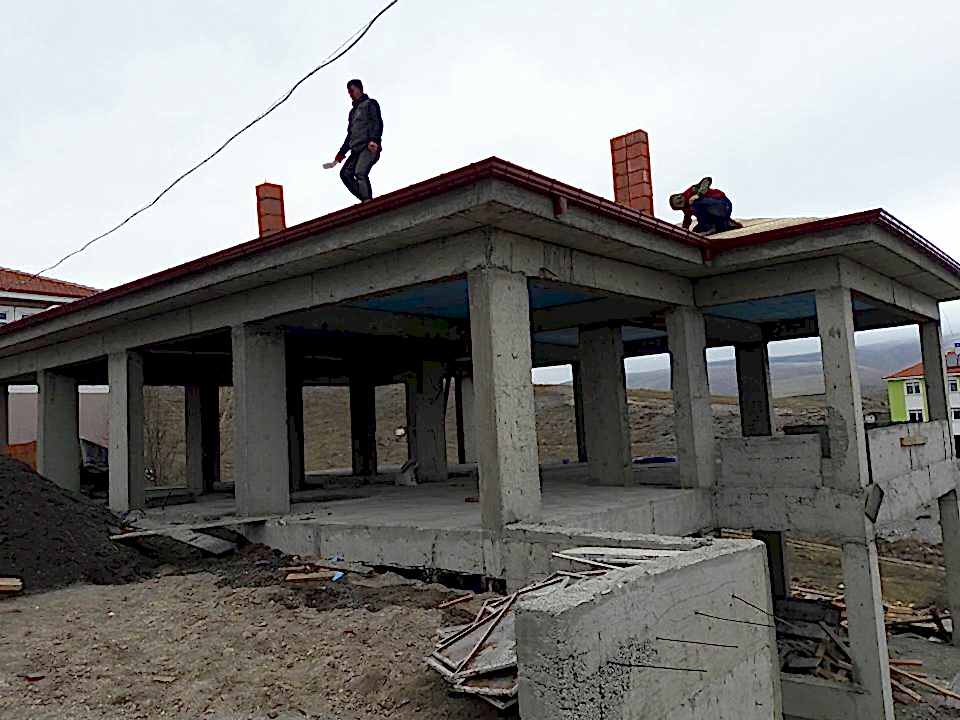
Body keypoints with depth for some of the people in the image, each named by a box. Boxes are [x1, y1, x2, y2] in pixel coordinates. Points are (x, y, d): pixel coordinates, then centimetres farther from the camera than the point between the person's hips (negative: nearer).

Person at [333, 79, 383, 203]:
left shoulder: (370, 103, 10)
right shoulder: (353, 111, 32)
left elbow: (377, 123, -6)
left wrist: (374, 140, -23)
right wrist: (341, 152, 26)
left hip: (369, 147, -8)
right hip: (356, 149, 8)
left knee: (360, 173, -26)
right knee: (345, 173, -8)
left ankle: (368, 201, -33)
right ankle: (365, 200, -13)